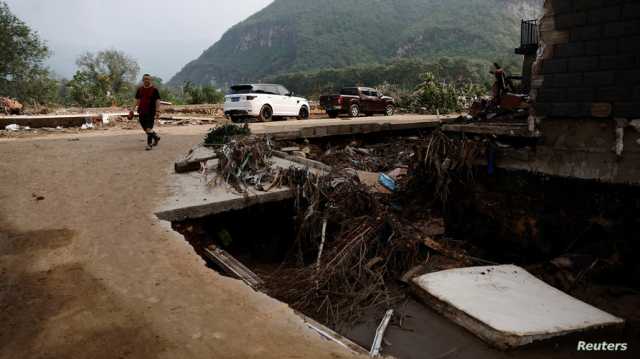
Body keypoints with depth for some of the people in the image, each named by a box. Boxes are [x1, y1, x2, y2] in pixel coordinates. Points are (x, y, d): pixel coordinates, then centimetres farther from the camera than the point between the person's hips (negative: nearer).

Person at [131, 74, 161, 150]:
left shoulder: (154, 90, -3)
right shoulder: (140, 89, 11)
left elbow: (157, 101, -7)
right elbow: (137, 100, 15)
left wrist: (157, 111, -17)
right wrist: (133, 110, 10)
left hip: (151, 112, -5)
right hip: (142, 112, 5)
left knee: (149, 129, -11)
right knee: (145, 129, 11)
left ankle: (149, 144, -1)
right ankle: (156, 137, 35)